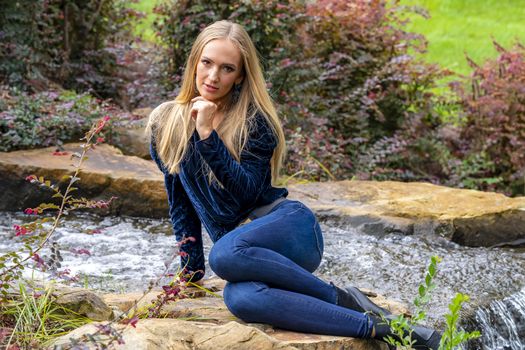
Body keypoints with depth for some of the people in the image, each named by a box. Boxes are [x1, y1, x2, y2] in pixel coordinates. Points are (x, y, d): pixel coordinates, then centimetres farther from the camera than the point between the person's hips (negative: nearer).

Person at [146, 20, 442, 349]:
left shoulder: (254, 121, -2)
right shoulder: (166, 123, 7)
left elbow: (248, 192, -14)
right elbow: (181, 205, 14)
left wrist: (208, 135, -20)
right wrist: (193, 272, 11)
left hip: (289, 226, -2)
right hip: (238, 244, 3)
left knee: (225, 254, -39)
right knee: (240, 297, -37)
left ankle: (341, 298, -20)